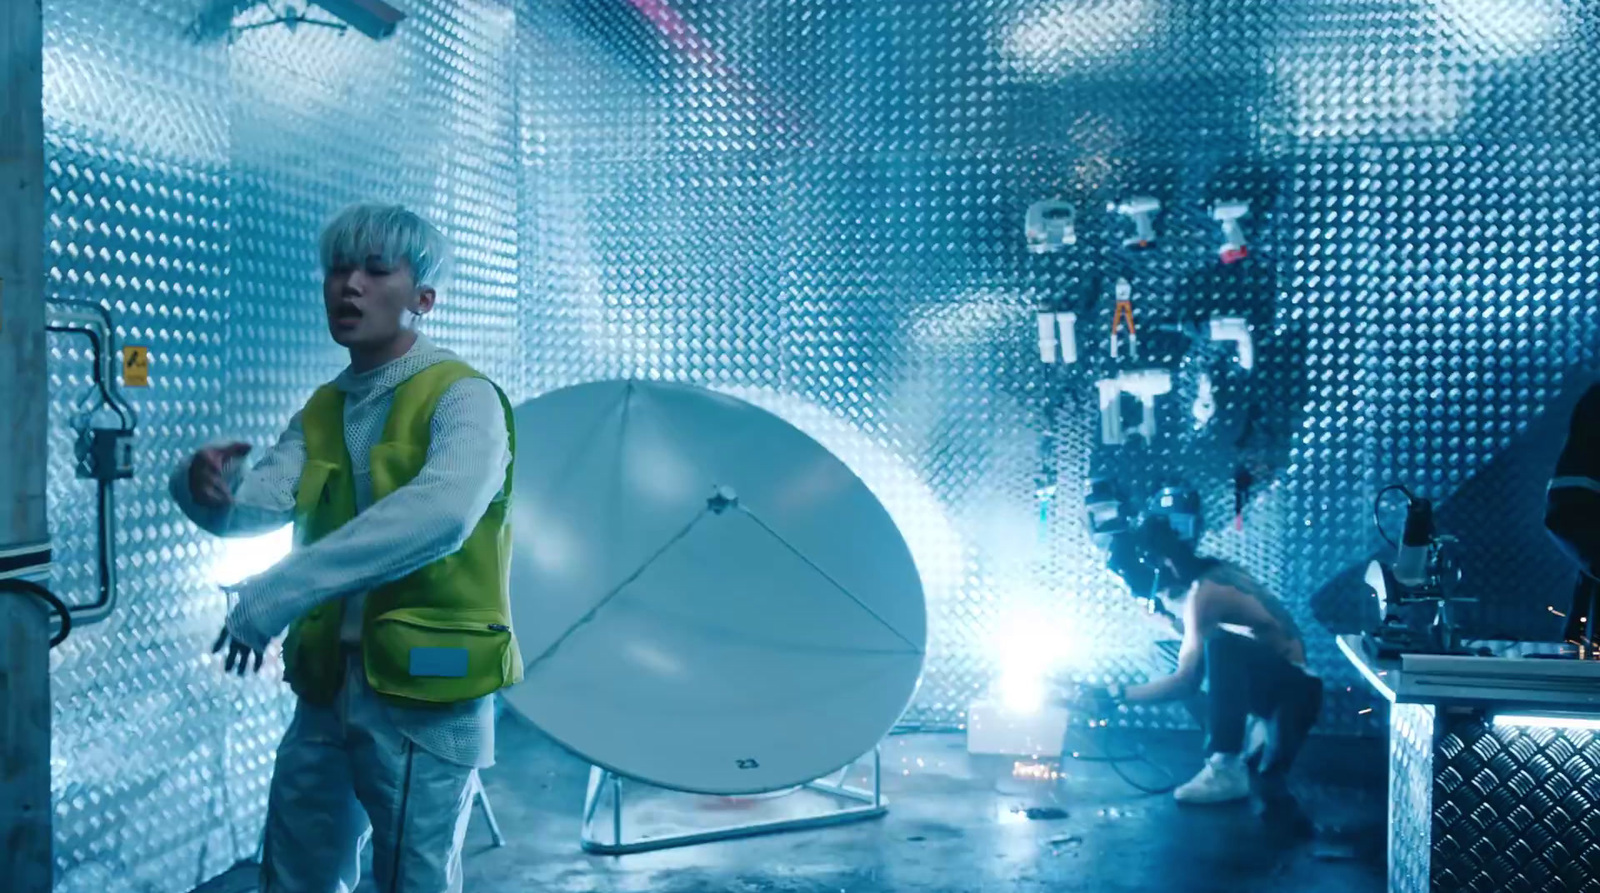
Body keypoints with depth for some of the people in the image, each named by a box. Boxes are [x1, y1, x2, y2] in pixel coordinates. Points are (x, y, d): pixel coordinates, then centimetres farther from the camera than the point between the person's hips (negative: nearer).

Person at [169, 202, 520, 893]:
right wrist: (207, 487, -25)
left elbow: (441, 514, -30)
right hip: (326, 688, 7)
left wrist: (280, 588, -31)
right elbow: (258, 504, -2)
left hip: (425, 696, -7)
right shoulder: (319, 412, 11)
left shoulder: (462, 398, -12)